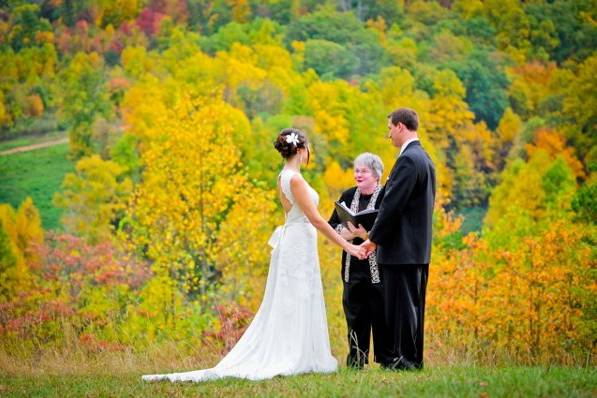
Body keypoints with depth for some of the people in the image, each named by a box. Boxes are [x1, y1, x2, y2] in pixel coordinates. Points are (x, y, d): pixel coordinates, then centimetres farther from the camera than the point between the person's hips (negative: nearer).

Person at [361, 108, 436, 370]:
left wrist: (374, 238, -11)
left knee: (402, 304, -6)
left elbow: (392, 204, -19)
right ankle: (414, 357, 16)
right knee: (413, 304, 12)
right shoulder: (424, 158, 16)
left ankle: (405, 358, -4)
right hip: (419, 248, 10)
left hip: (401, 249, -10)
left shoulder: (408, 160, -16)